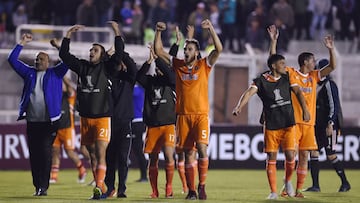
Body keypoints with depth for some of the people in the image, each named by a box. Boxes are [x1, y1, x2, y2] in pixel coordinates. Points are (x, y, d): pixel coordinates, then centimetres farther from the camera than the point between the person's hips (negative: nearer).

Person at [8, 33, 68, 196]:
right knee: (33, 154, 4)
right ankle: (37, 186, 11)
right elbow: (12, 60, 12)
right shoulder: (29, 73, 15)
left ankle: (44, 186, -10)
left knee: (45, 152, -10)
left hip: (49, 121, -4)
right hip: (32, 121, 4)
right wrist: (22, 43, 6)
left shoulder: (55, 74, 8)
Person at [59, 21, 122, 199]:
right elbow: (64, 54, 13)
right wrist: (69, 34, 9)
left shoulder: (106, 67, 1)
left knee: (100, 154, -14)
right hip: (85, 117, 5)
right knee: (92, 155, 9)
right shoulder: (82, 66, 12)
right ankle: (100, 188, 16)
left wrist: (117, 32, -15)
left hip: (102, 117, -5)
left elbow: (119, 53, -13)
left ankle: (99, 187, -24)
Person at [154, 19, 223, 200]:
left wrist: (210, 29, -17)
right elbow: (158, 51, 11)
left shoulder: (204, 65, 3)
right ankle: (191, 190, 4)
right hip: (183, 115, 3)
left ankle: (202, 186, -10)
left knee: (202, 148, -17)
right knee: (188, 153, 3)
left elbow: (219, 49, -9)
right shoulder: (178, 65, 10)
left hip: (201, 114, -3)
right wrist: (158, 32, 0)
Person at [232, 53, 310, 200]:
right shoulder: (261, 80, -5)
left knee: (290, 155, -7)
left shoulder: (287, 78, 7)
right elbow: (250, 92, -19)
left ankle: (288, 180, 22)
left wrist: (305, 110, -8)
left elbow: (298, 92, 6)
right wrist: (239, 106, -36)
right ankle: (273, 191, 6)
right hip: (271, 125, -2)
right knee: (271, 158, -1)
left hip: (288, 124, 2)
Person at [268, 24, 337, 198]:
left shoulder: (314, 76, 14)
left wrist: (331, 49, 1)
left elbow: (332, 66, 14)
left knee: (304, 156, 2)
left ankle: (299, 189, 5)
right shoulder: (290, 74, 1)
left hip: (308, 123, 5)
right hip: (292, 121, -5)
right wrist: (273, 41, -15)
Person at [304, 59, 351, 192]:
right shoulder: (319, 85, 16)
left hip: (329, 125, -9)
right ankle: (315, 185, 1)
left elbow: (334, 106, -18)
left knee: (331, 155, -5)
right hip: (319, 126, 9)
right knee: (313, 152, 1)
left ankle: (345, 183, 8)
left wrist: (330, 124, -24)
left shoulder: (329, 85, -12)